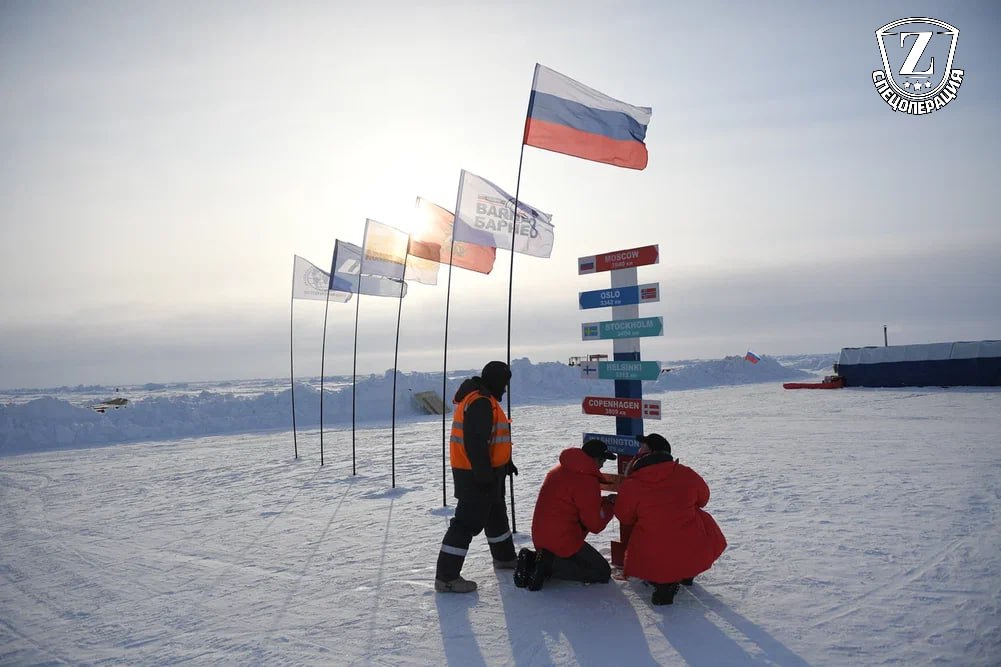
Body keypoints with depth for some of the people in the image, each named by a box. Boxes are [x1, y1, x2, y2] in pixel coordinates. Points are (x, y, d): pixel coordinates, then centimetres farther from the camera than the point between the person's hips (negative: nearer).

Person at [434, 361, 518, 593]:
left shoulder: (485, 400, 14)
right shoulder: (480, 403, -22)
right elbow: (475, 442, -27)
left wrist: (505, 462, 26)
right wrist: (484, 474, -25)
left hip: (486, 471, 11)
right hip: (476, 475, -11)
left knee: (496, 514, 25)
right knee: (468, 521, -8)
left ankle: (504, 557, 43)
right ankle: (446, 577, -4)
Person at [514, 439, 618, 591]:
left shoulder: (559, 470, 9)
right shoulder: (587, 481, -19)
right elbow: (595, 525, -12)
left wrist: (603, 501, 10)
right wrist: (610, 506, 6)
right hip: (563, 541, -9)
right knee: (602, 572, 3)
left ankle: (532, 559, 6)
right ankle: (550, 565, -11)